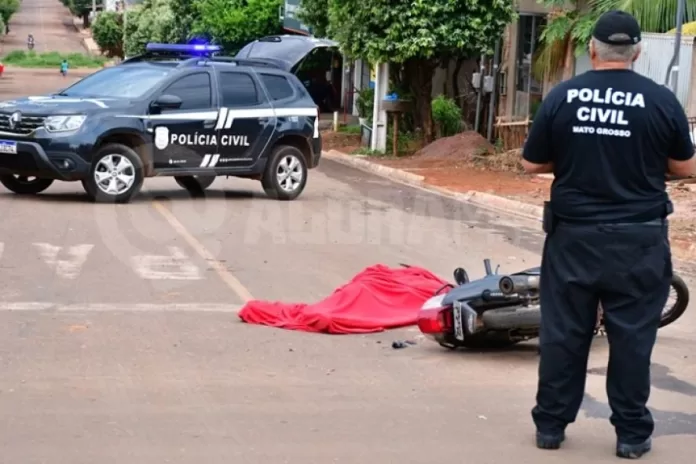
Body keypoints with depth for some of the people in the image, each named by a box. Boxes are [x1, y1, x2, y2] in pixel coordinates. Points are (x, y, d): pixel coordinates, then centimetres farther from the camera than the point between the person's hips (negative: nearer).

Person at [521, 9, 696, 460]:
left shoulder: (561, 97, -3)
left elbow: (532, 163, 5)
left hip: (573, 235, 1)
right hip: (638, 238, -1)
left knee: (563, 332, 10)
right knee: (632, 335, 7)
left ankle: (551, 424, 19)